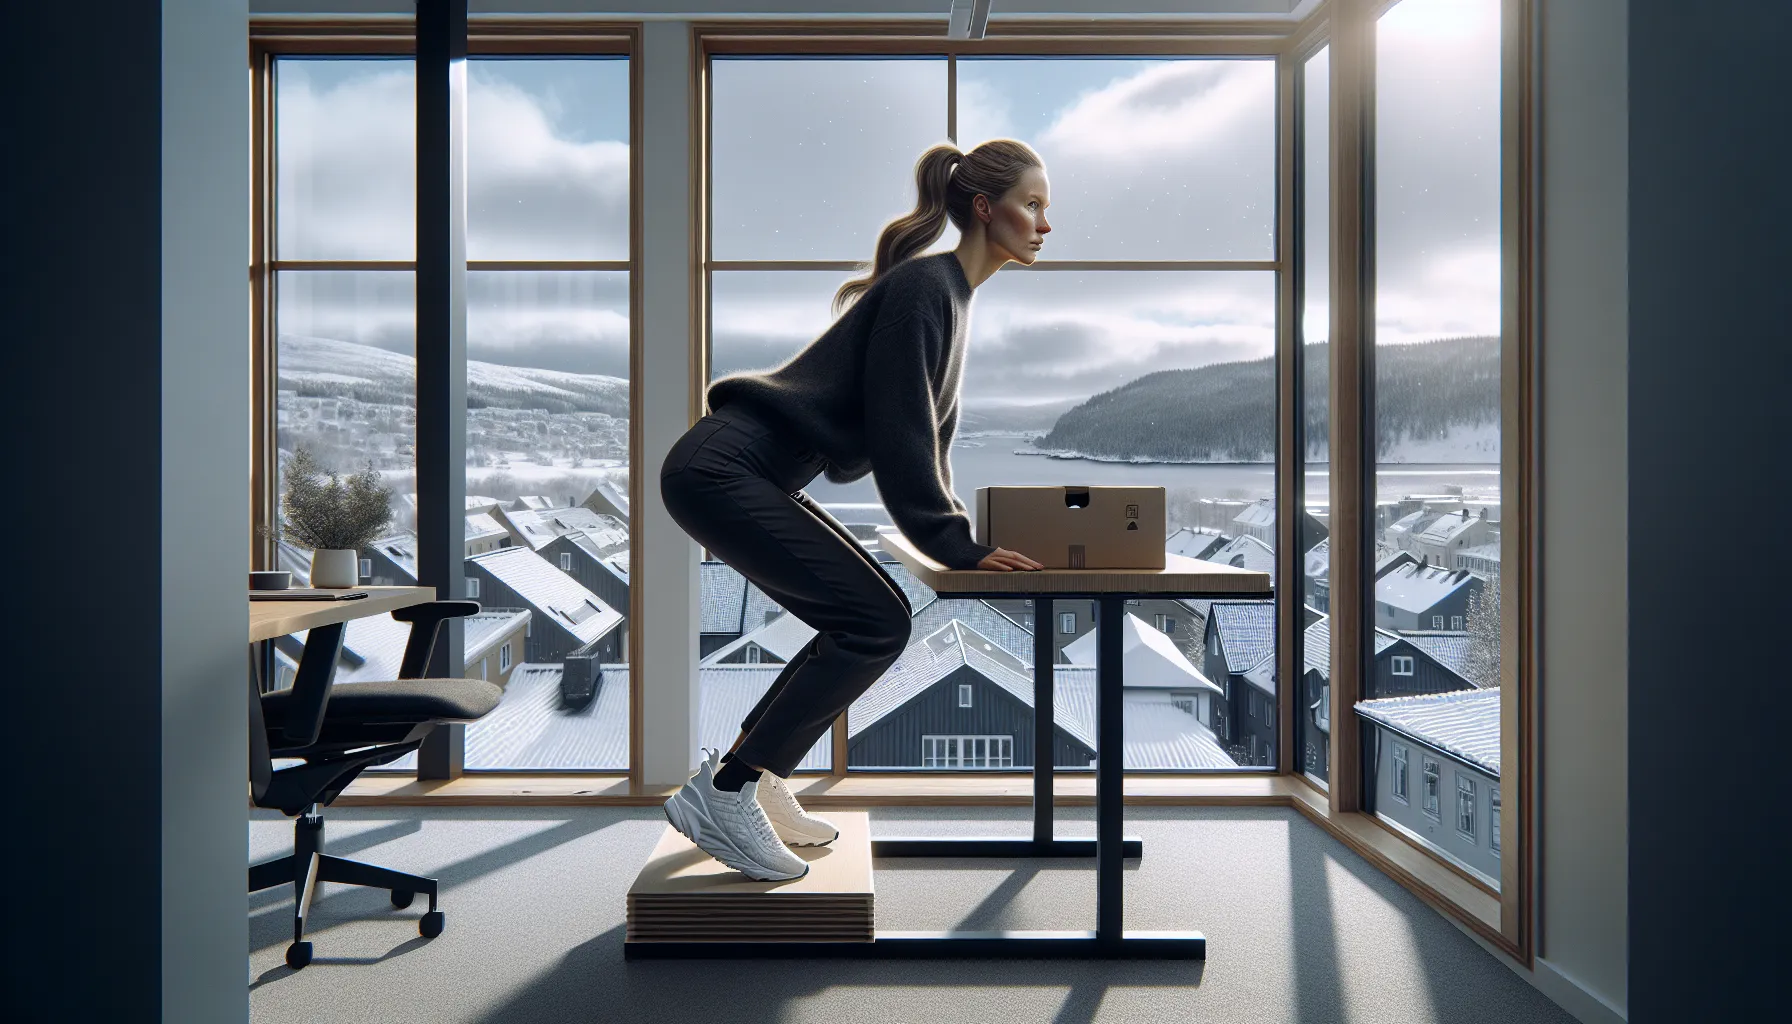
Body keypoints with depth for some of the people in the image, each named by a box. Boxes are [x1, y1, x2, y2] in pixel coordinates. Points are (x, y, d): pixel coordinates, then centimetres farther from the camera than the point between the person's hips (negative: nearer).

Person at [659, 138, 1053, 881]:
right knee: (875, 623, -12)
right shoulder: (923, 288, -14)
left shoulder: (948, 292, 17)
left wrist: (955, 528, 14)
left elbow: (930, 430, 21)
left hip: (746, 478, 10)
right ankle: (723, 795, -5)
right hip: (724, 471, -10)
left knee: (868, 622, 11)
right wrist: (954, 546, -13)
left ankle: (752, 780, 18)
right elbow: (898, 434, -19)